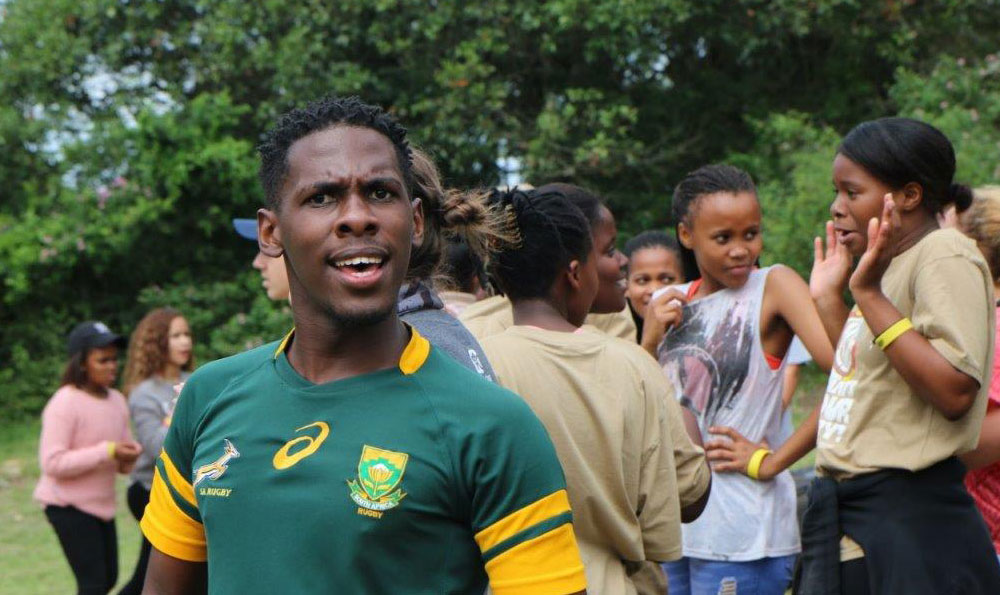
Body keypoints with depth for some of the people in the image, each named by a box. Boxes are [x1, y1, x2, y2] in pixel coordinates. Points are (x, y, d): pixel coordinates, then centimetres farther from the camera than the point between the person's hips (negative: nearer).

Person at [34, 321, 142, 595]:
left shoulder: (117, 400, 7)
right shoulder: (65, 403, -16)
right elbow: (52, 462, -23)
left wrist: (128, 457, -10)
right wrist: (107, 452, -26)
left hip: (102, 504, 8)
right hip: (68, 506, -8)